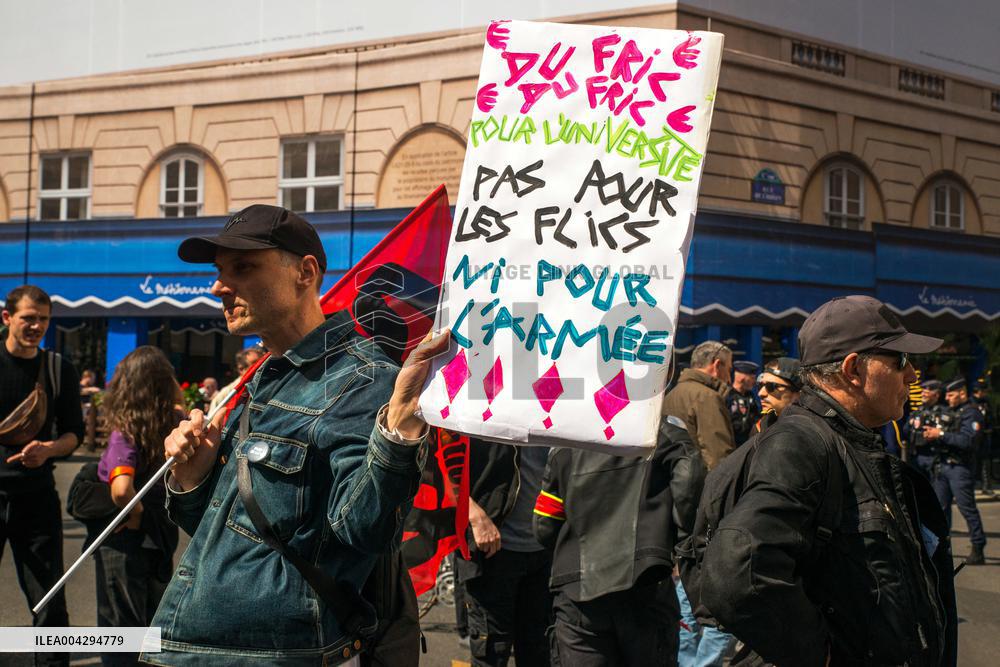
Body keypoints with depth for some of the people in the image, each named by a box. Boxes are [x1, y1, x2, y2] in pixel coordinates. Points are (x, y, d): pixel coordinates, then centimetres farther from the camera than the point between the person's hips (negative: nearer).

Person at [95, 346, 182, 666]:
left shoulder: (125, 433, -20)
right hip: (161, 543, 6)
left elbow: (121, 488, -34)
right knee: (153, 626, 21)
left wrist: (135, 513, -19)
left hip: (125, 544, -6)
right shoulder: (174, 426, -6)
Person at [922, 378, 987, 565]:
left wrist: (941, 434, -17)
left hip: (961, 467, -8)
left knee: (967, 508, -7)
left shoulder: (972, 414, -6)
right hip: (941, 465, 8)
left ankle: (978, 550, -2)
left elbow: (967, 440, -20)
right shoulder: (948, 413, 19)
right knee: (940, 507, 8)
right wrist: (930, 435, 0)